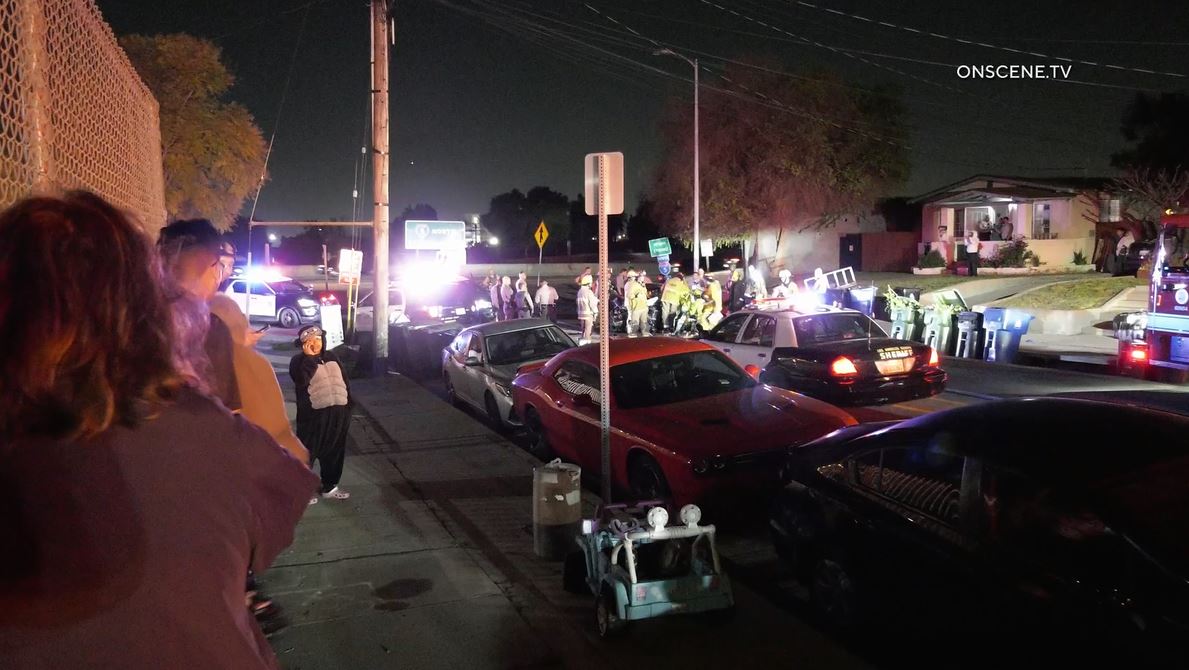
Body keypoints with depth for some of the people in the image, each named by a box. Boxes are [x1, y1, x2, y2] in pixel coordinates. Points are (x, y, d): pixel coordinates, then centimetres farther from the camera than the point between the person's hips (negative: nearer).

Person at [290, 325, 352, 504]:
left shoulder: (331, 356, 13)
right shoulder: (299, 360, -5)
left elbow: (344, 380, 18)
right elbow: (301, 380, -25)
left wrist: (348, 405, 13)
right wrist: (310, 357, -22)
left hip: (338, 413, 6)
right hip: (314, 415, -6)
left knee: (334, 453, 14)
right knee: (307, 453, -1)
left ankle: (330, 487, 28)